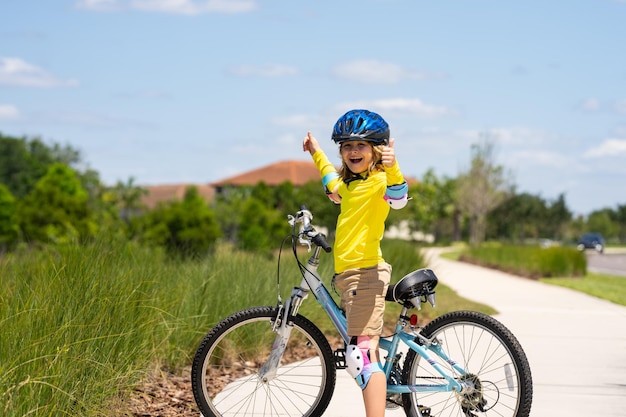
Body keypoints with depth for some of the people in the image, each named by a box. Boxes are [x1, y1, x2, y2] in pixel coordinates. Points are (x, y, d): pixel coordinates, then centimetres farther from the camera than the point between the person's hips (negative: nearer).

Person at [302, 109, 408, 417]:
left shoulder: (379, 181, -9)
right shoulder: (351, 183, 18)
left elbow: (398, 198, -33)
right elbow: (333, 187, 43)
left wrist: (393, 168, -51)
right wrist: (316, 154, 53)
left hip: (365, 273, -10)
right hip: (348, 274, 10)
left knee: (360, 356, -18)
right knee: (363, 353, 16)